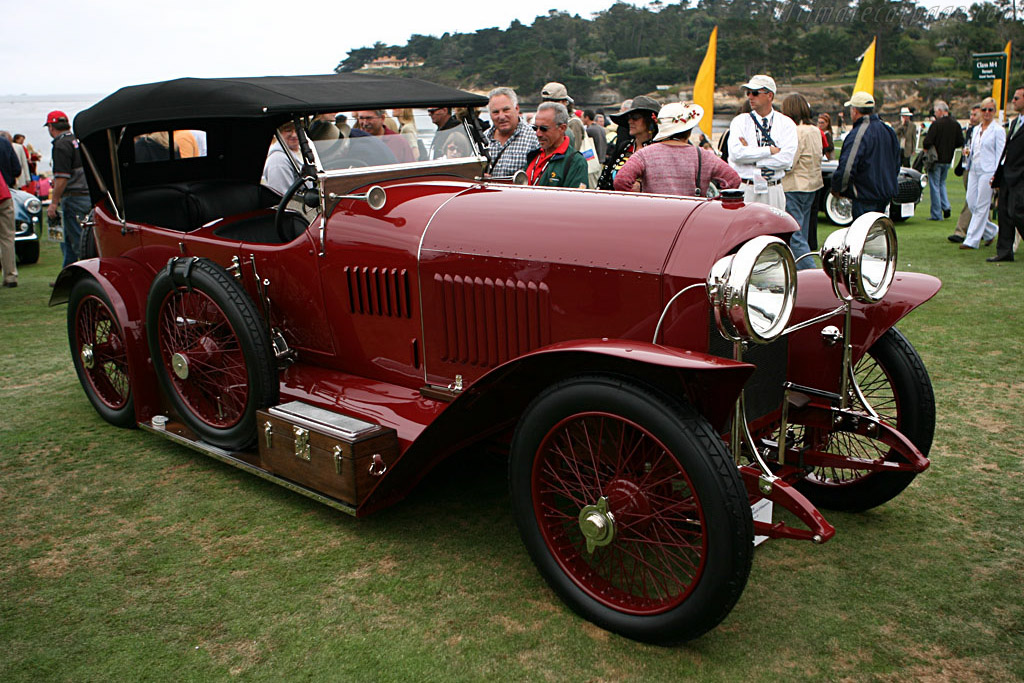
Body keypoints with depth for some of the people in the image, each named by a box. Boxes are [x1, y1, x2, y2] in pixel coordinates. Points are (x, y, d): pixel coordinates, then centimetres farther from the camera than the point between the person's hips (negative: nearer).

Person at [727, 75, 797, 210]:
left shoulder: (786, 123, 7)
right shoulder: (740, 121, 7)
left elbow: (786, 159, -7)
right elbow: (736, 153, -11)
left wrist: (750, 154, -9)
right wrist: (770, 150, -9)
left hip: (774, 191, 1)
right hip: (744, 189, -1)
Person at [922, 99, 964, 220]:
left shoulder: (936, 124, -16)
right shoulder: (956, 125, 4)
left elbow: (927, 142, -19)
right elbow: (960, 142, 7)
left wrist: (926, 149, 1)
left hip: (936, 159, -6)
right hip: (948, 160, 6)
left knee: (934, 186, 1)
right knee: (942, 183, 22)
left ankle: (937, 214, 2)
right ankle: (946, 206, 6)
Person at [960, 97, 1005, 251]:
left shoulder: (998, 130, -5)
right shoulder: (976, 129, 15)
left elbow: (1000, 154, -8)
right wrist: (968, 153, 0)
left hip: (988, 171, -7)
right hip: (974, 170, 7)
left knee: (981, 206, -5)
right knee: (971, 203, 5)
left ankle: (972, 240, -3)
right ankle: (990, 231, 25)